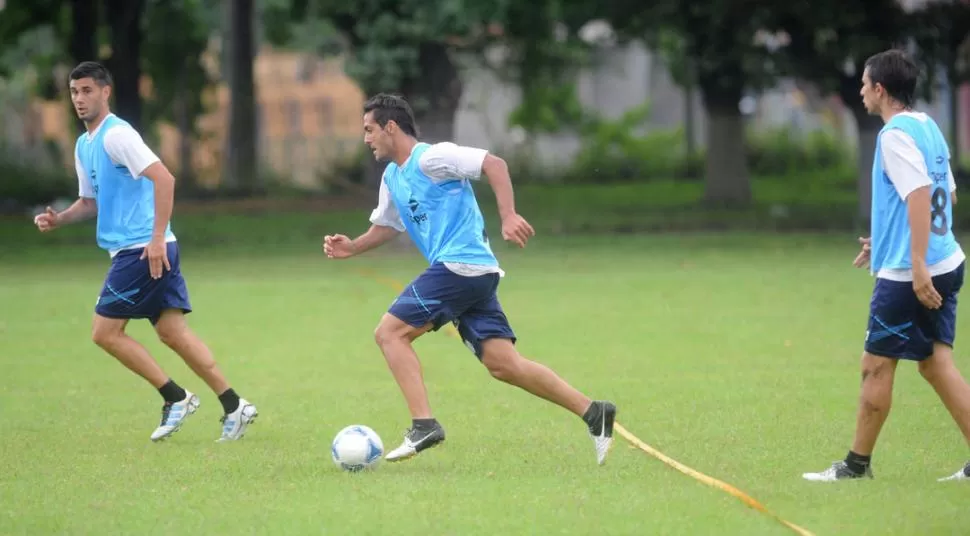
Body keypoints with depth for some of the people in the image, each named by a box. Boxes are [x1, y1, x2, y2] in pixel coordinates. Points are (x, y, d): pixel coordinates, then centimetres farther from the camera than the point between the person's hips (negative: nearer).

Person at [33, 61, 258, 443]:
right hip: (131, 250, 9)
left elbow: (163, 178, -21)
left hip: (142, 250, -9)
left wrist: (158, 236, -25)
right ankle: (233, 406, 5)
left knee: (105, 332, -6)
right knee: (171, 330, 6)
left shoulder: (116, 135, -12)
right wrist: (58, 219, 8)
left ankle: (175, 397, -1)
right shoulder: (84, 145, 18)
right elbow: (91, 202, 28)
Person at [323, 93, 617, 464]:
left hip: (460, 265, -9)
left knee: (389, 333, -9)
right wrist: (353, 247, 16)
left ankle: (423, 425, -15)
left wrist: (508, 217, -24)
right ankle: (592, 412, 0)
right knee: (503, 364, 1)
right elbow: (387, 225, 34)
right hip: (476, 275, 9)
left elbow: (494, 164, -14)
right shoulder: (392, 177, 21)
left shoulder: (429, 158, -8)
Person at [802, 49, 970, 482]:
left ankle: (857, 464, 11)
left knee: (877, 366, 3)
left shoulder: (896, 135, -14)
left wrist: (918, 263, -30)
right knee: (935, 363, 8)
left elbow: (920, 194, -25)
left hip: (908, 273, -9)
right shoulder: (929, 128, 13)